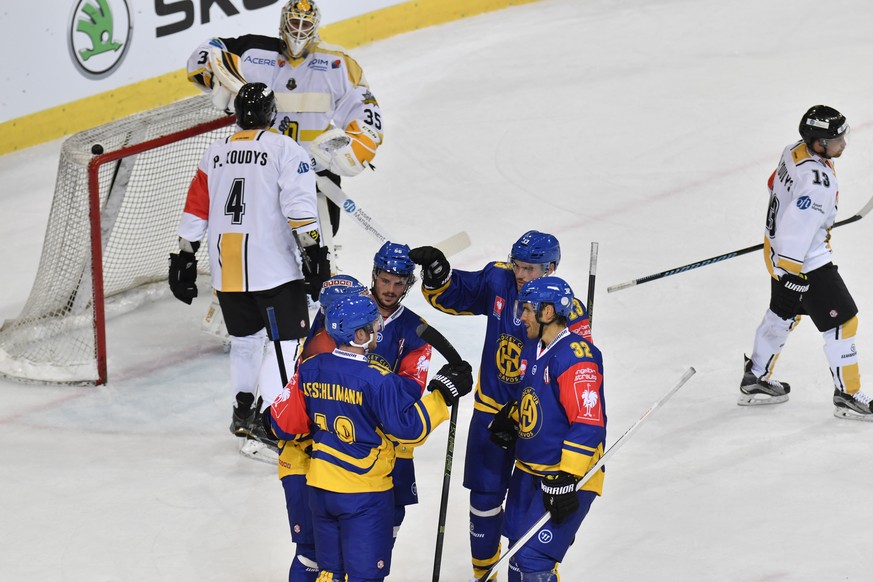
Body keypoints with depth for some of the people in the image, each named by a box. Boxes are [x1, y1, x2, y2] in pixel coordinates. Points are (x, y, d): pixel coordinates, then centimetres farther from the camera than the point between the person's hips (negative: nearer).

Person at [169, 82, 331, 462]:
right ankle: (265, 422, -15)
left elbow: (195, 211, 13)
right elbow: (299, 207, -15)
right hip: (273, 269, -6)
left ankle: (244, 411, 29)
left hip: (226, 270, 6)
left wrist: (184, 260, 18)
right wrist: (313, 254, -15)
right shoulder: (285, 150, -4)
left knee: (245, 337, 23)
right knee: (288, 341, -3)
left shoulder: (215, 153, 12)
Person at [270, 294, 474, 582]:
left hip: (319, 489, 6)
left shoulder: (309, 370, -3)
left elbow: (285, 424, 2)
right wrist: (443, 393, -10)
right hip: (364, 493, -6)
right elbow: (410, 427, -18)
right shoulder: (377, 380, -21)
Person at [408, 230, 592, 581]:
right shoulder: (498, 280, -7)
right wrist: (437, 275, -16)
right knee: (484, 496, 10)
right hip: (491, 408, 3)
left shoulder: (568, 312, -19)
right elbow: (453, 296, 7)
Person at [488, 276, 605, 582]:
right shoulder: (533, 349, 10)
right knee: (518, 552, 17)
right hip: (528, 470, 10)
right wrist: (510, 418, 14)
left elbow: (588, 425, -25)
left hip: (568, 476, -9)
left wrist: (567, 479, -27)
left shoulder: (576, 356, -21)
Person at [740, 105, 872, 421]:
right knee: (841, 322, 1)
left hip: (778, 249, 10)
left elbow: (776, 184, 14)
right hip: (804, 263, -10)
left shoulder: (795, 152, -5)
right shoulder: (816, 180, -34)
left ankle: (755, 381, 40)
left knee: (783, 314, 26)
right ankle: (847, 396, 12)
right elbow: (796, 227, -32)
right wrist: (791, 271, -25)